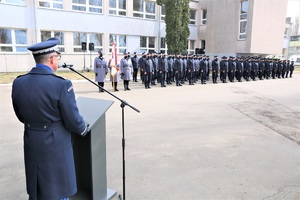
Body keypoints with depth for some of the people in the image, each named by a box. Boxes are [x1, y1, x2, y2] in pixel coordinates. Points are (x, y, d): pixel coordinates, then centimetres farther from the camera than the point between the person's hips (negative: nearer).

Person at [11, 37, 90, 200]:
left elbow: (21, 116, 9)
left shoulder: (18, 83, -3)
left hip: (31, 147, 6)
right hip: (56, 148, -6)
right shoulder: (61, 84, -22)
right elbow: (73, 121, -15)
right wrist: (85, 128, 6)